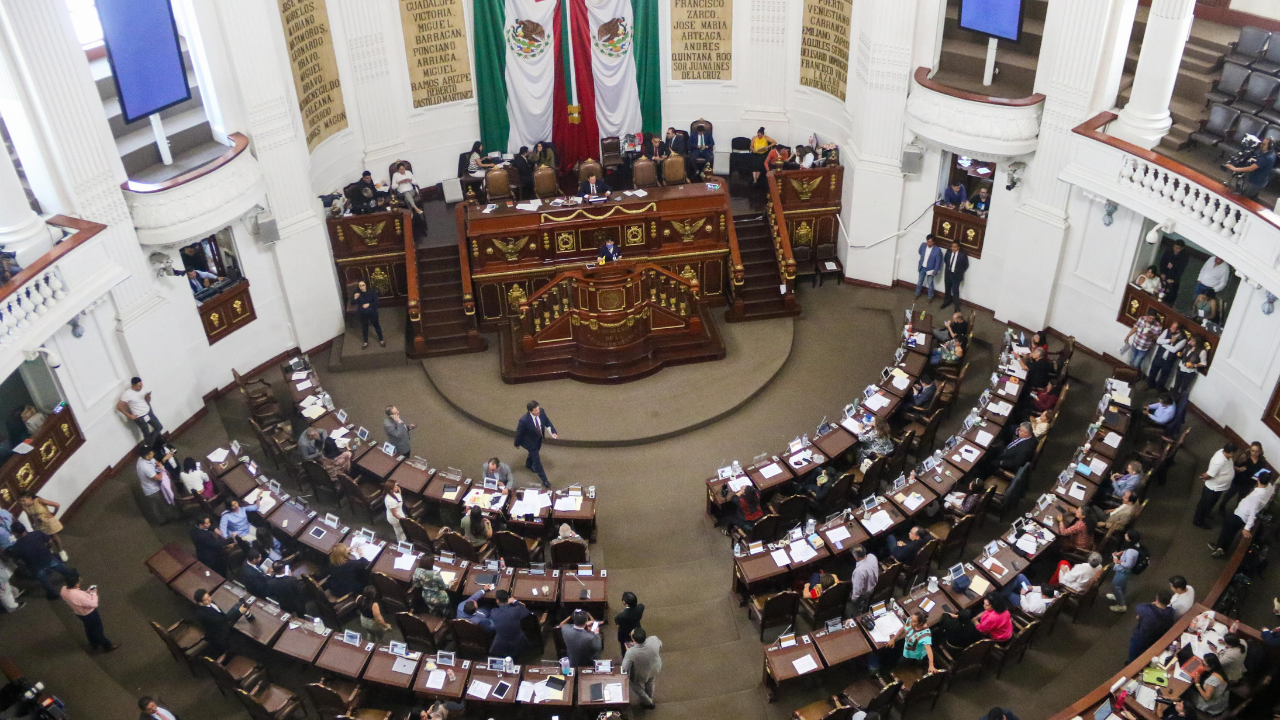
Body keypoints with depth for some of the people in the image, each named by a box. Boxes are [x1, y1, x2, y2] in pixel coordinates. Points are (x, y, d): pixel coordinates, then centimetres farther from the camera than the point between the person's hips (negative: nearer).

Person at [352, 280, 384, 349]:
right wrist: (355, 298, -31)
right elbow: (352, 303, -10)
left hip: (372, 313, -2)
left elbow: (376, 302, -13)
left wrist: (369, 304, -29)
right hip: (362, 314, 2)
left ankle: (381, 340, 37)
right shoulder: (356, 293, -12)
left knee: (376, 326, 16)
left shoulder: (372, 292, -18)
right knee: (364, 327, 19)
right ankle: (365, 342, 39)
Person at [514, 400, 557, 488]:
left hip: (539, 439, 6)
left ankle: (528, 464, 65)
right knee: (537, 460, 7)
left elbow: (547, 422, -6)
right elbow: (519, 432, -22)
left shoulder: (541, 412, -25)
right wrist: (517, 444, -6)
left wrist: (553, 432, -21)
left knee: (534, 452, 33)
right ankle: (544, 480, 25)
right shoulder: (524, 420, -40)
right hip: (530, 442, -6)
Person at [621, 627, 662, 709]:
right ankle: (650, 699, 62)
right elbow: (660, 645, -9)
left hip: (641, 675, -4)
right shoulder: (654, 639, -35)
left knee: (636, 686, 31)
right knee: (650, 683, 35)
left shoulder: (631, 652, -43)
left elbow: (624, 668, -27)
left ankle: (648, 703, 51)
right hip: (655, 670, 4)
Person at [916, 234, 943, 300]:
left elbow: (938, 262, -15)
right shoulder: (923, 245, -12)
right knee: (919, 282, 18)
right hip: (922, 268, 3)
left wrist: (935, 271, -13)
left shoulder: (937, 250, -23)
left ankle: (930, 297, 31)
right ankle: (917, 294, 39)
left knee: (930, 284, 12)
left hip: (930, 269, -3)